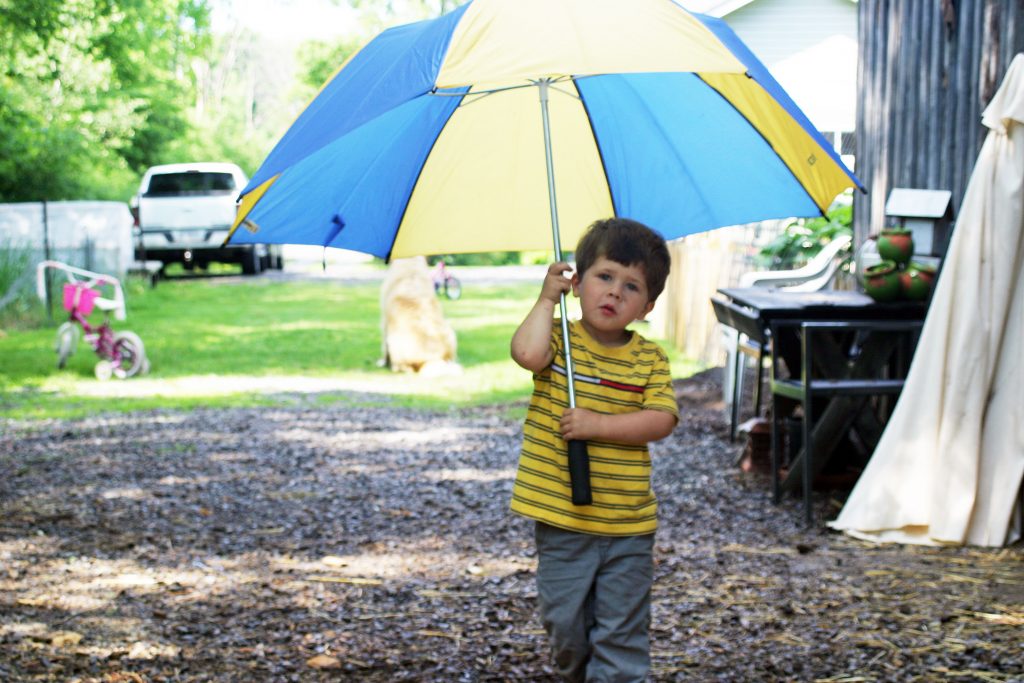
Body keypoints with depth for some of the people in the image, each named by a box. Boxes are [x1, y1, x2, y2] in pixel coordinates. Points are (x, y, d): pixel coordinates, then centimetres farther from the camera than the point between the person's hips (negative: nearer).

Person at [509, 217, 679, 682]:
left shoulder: (649, 359, 0)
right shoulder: (558, 339, -4)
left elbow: (661, 421, -11)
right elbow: (527, 353, -27)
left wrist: (597, 424, -21)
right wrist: (546, 299, -14)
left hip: (628, 527, 1)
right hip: (561, 522, 0)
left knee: (622, 636, 6)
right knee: (565, 627, 12)